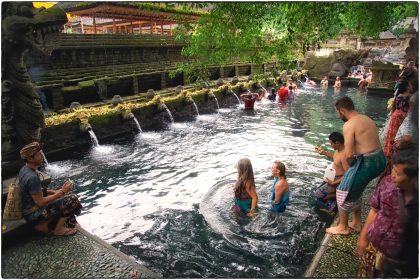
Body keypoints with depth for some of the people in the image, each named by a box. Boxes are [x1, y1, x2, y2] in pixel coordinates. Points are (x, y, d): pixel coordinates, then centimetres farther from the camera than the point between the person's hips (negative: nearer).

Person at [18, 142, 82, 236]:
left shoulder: (24, 169, 2)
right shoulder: (32, 177, -29)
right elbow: (40, 202, -26)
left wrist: (57, 191, 3)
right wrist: (62, 191, -21)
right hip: (34, 215, -10)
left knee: (67, 195, 18)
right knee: (72, 199, -13)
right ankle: (59, 229, 1)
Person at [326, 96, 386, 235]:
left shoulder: (349, 125, -16)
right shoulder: (367, 119, 12)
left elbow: (349, 154, -22)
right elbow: (371, 142, 13)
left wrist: (350, 165, -1)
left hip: (366, 162, -9)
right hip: (380, 159, 9)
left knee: (344, 192, 10)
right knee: (355, 190, 26)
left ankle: (343, 227, 26)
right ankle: (356, 223, 40)